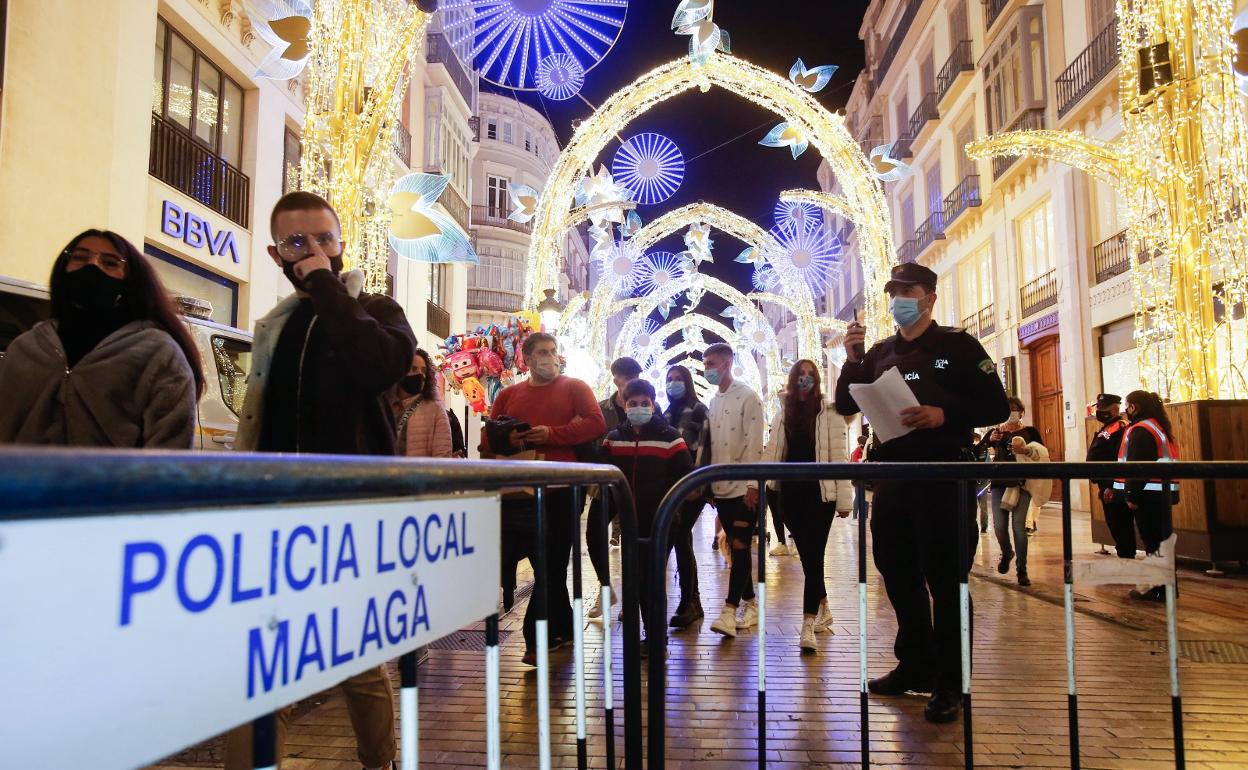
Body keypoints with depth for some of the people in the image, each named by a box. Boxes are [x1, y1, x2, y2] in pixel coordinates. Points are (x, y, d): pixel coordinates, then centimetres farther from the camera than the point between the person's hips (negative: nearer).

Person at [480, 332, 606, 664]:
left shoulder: (574, 387, 5)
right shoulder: (508, 394, 15)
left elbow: (596, 424, -7)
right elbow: (488, 437, 13)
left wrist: (552, 434, -15)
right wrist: (509, 440, -9)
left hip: (561, 490, -3)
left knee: (553, 564, 0)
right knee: (548, 564, 12)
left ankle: (537, 637, 7)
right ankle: (563, 628, 26)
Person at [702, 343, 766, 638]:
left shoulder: (748, 397, -7)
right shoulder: (713, 401, 13)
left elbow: (754, 443, -13)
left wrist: (752, 485, -17)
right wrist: (707, 483, 10)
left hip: (743, 487, -7)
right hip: (721, 488, 7)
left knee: (739, 547, -8)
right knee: (736, 548, 11)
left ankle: (730, 610, -7)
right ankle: (750, 606, 21)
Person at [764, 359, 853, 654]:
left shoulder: (829, 413, -2)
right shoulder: (782, 415, 12)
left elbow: (838, 456, -5)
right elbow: (772, 453, 10)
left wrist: (844, 498, -8)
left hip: (820, 494, -4)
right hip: (791, 494, 4)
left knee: (813, 557, -7)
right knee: (807, 557, 12)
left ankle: (808, 626, -8)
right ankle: (823, 610, 30)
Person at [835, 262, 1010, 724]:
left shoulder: (956, 345, 0)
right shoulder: (879, 354, 14)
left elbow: (997, 407, -5)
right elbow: (845, 407, 9)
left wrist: (944, 415, -19)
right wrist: (851, 359, -5)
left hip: (944, 476, -5)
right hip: (892, 476, 6)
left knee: (945, 577, -2)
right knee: (898, 573, 12)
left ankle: (950, 684, 9)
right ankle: (914, 666, 28)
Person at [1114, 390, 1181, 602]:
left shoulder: (1141, 430, -14)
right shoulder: (1159, 427, 17)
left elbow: (1138, 466, -21)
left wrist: (1132, 495, -19)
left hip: (1148, 494, -10)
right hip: (1163, 492, 10)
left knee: (1152, 540, -5)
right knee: (1161, 539, 14)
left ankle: (1160, 589, -1)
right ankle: (1164, 587, 21)